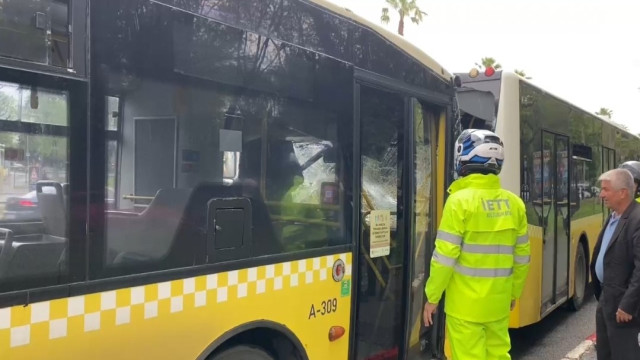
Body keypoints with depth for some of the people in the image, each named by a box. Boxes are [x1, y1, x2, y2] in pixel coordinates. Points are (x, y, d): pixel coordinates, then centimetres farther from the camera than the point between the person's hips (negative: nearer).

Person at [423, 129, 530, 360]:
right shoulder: (514, 203, 2)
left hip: (465, 303, -5)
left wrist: (432, 296, -4)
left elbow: (445, 257, -14)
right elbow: (521, 257, 8)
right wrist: (515, 292, 21)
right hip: (499, 301, 5)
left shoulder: (460, 200, -13)